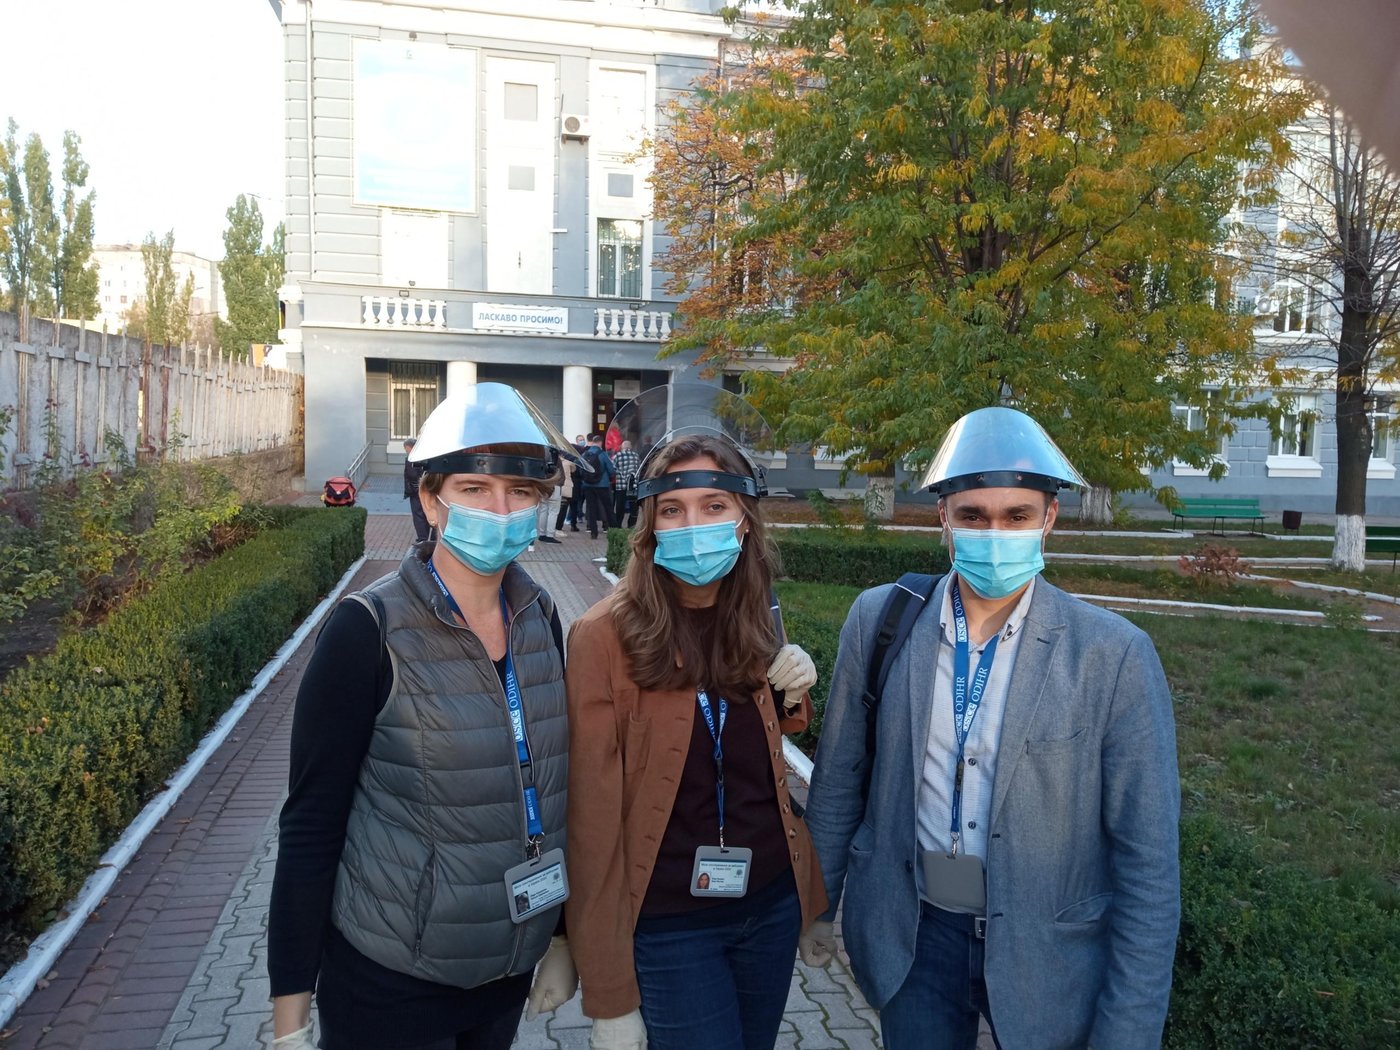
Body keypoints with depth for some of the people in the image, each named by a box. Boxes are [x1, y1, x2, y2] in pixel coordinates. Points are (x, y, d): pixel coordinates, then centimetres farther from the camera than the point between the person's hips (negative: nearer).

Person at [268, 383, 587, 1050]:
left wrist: (562, 938, 10)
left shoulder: (539, 617, -4)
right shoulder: (370, 630, -18)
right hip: (388, 983, -4)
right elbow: (310, 824, -13)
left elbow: (552, 788, 6)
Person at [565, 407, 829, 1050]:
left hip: (771, 904, 6)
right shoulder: (606, 636, -17)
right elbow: (594, 818, -15)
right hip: (669, 925, -5)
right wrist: (610, 996, -13)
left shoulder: (753, 624, 0)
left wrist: (791, 696, -6)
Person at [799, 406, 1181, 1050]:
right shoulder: (879, 619, -8)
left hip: (1046, 951, -1)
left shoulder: (1115, 655, -15)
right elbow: (839, 776, 3)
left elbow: (1147, 861, -11)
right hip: (911, 933, 2)